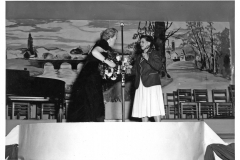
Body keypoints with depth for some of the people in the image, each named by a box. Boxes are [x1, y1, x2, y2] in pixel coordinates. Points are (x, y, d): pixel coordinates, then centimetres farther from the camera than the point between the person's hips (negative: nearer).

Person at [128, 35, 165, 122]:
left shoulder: (154, 53, 2)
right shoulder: (139, 57, 20)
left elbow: (159, 66, -13)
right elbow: (136, 71, 20)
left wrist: (148, 59, -15)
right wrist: (130, 68, 3)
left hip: (152, 85, -6)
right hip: (141, 86, 6)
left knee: (155, 109, -8)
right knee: (142, 110, 2)